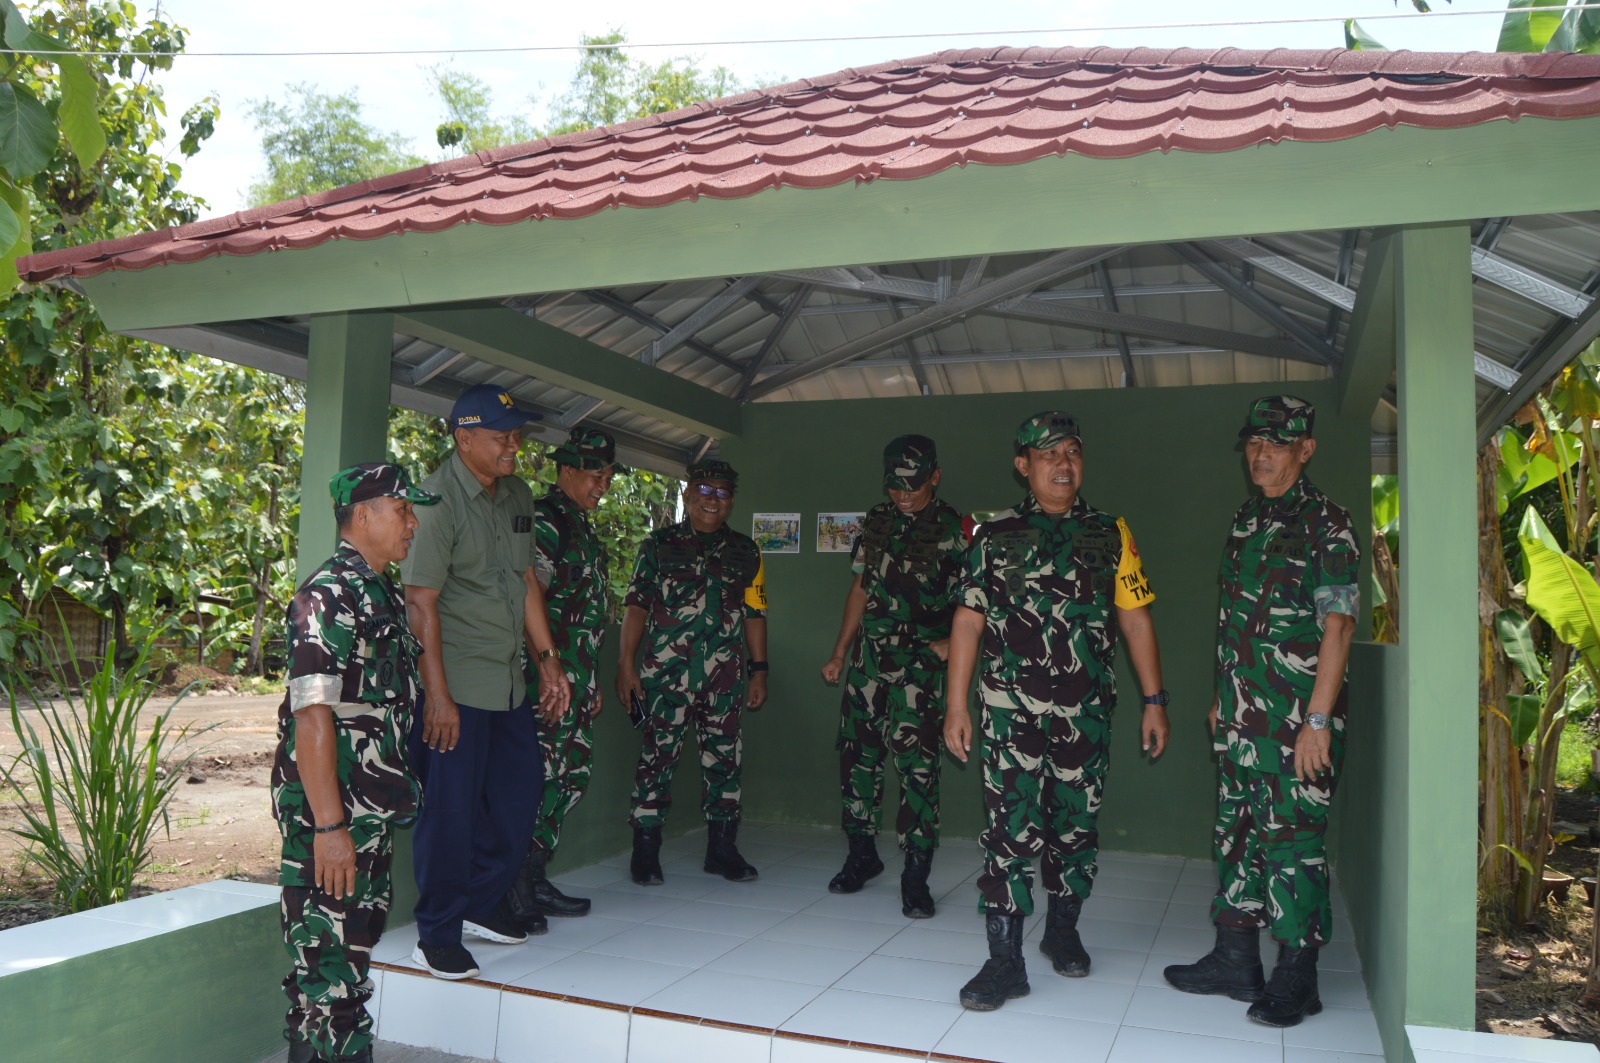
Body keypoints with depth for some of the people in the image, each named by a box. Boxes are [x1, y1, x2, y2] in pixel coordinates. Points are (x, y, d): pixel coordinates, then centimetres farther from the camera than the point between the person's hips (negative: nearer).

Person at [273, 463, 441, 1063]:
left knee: (357, 957, 19)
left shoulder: (383, 595, 14)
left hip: (375, 814, 10)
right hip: (331, 815, -10)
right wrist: (329, 826, -23)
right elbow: (313, 715, -22)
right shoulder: (328, 595, -16)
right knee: (328, 971, -1)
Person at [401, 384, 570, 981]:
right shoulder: (438, 499, -14)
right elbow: (421, 603, -17)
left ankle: (482, 905, 32)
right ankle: (438, 936, 15)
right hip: (456, 684, -8)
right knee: (451, 808, -1)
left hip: (510, 680, 8)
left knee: (520, 792, 14)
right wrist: (437, 696, -20)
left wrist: (548, 661, 13)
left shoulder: (517, 494, 10)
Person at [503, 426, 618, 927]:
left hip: (578, 675, 10)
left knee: (573, 773, 13)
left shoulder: (582, 527, 20)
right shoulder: (544, 520, -10)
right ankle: (518, 887, 4)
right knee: (543, 775, -7)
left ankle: (535, 880, 23)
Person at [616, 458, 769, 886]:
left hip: (725, 674, 3)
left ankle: (722, 848, 18)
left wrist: (759, 671, 8)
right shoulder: (659, 544, 7)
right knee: (659, 754, -2)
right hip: (666, 670, -3)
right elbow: (637, 606, 4)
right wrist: (626, 665, -4)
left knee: (723, 756, 7)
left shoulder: (745, 552, 14)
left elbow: (755, 614, 14)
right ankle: (645, 850, 9)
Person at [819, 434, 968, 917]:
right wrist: (839, 653, 17)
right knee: (857, 755, 9)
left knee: (917, 764, -7)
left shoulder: (952, 529, -4)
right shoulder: (878, 521, 12)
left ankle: (915, 877, 2)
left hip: (920, 663, -5)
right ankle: (861, 855, 26)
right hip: (869, 659, 5)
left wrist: (955, 641, -18)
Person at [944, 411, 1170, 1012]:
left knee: (1076, 824, 12)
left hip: (1086, 713, 2)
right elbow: (968, 621, 3)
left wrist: (1154, 701, 4)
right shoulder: (995, 536, 4)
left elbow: (1135, 621, 8)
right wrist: (956, 705, -2)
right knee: (1012, 828, -6)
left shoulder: (1111, 534, 8)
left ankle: (1062, 930, 33)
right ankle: (1004, 961, 2)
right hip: (1011, 710, -2)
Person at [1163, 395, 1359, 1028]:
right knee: (1236, 835, 14)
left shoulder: (1325, 523, -9)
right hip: (1240, 719, 8)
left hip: (1298, 721, -8)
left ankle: (1295, 980, 13)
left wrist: (1318, 720, -18)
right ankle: (1235, 961, 27)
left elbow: (1338, 625, -14)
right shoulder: (1245, 521, 14)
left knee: (1294, 844, 0)